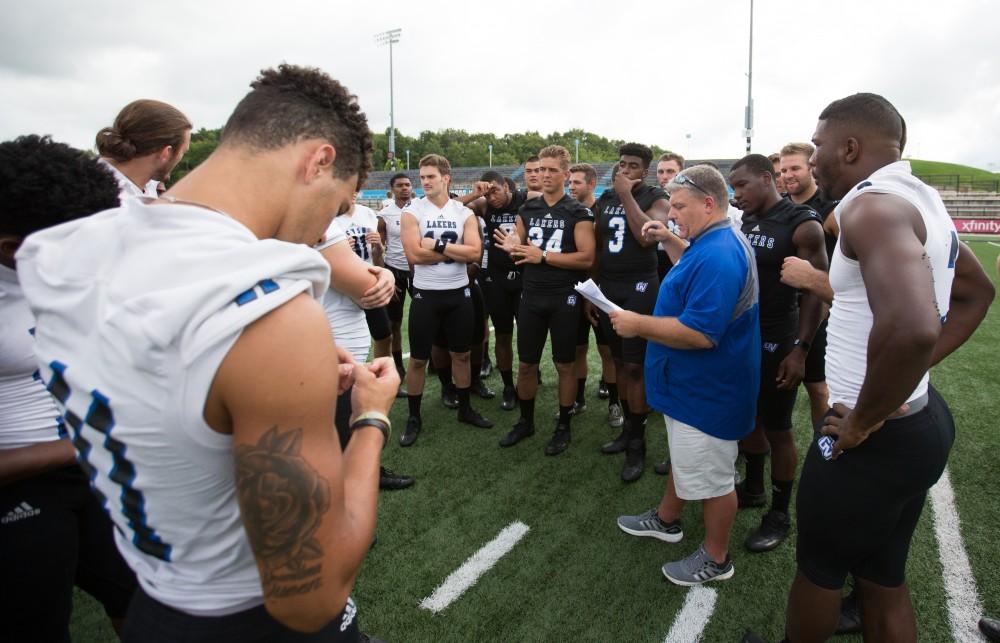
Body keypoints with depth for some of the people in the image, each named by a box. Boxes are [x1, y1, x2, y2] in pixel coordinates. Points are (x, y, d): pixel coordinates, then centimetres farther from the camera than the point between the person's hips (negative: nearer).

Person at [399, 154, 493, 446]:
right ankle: (414, 418, 20)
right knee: (418, 359, 6)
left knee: (461, 354, 15)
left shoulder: (464, 213, 2)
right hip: (425, 294, -2)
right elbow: (414, 255, -17)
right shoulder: (412, 211, -5)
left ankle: (465, 408, 31)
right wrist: (455, 251, -13)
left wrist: (437, 245, -17)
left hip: (459, 293, 2)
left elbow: (475, 252, -12)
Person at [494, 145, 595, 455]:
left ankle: (563, 427, 22)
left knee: (564, 364, 7)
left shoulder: (578, 213, -6)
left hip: (564, 298, -4)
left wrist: (543, 256, -20)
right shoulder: (527, 209, 8)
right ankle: (526, 421, 28)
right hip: (531, 296, 4)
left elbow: (586, 258, -15)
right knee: (526, 363, 10)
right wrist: (512, 248, -9)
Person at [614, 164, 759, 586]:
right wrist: (671, 241, 19)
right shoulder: (714, 242, 6)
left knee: (711, 476, 8)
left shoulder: (718, 256, -30)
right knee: (685, 456, 27)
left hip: (706, 391, -11)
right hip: (693, 382, 11)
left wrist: (639, 325, -26)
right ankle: (666, 520, 48)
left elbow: (700, 333, -35)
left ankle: (716, 559, 29)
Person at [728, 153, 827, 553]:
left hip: (776, 344, -7)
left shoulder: (802, 225, -13)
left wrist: (800, 350, -18)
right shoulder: (744, 223, 8)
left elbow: (816, 291, -14)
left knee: (777, 429, 4)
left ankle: (780, 515, 20)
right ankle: (753, 488, 37)